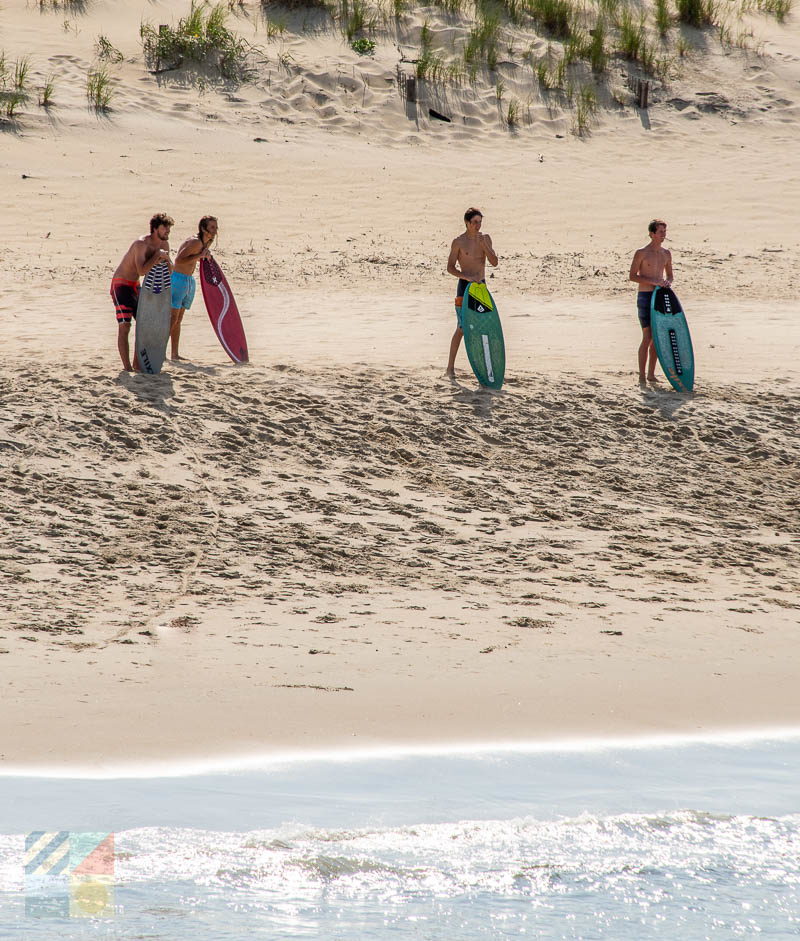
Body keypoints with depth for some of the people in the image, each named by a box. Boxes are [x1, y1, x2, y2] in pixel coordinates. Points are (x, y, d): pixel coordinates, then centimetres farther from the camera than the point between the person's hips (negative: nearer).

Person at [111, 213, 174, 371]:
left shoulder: (164, 244, 1)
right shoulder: (141, 244, -26)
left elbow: (170, 269, 6)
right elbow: (142, 271, -36)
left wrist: (165, 260, -16)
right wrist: (157, 255, -31)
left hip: (135, 286, 9)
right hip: (121, 285, -9)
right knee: (124, 326, -12)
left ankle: (137, 363, 19)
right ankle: (127, 367, -16)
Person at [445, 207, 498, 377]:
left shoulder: (485, 239, 6)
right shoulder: (459, 242, -7)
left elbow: (494, 263, -1)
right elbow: (450, 268, -8)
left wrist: (484, 245, -14)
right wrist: (467, 277, -23)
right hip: (465, 286, -5)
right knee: (462, 328, -7)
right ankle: (450, 367, -2)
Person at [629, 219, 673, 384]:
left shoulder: (666, 253, 10)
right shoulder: (641, 253, -7)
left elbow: (669, 275, 19)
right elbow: (632, 276, -9)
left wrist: (667, 282, -5)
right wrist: (653, 281, -18)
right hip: (645, 296, -6)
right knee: (647, 337, -10)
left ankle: (651, 374, 15)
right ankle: (642, 376, -5)